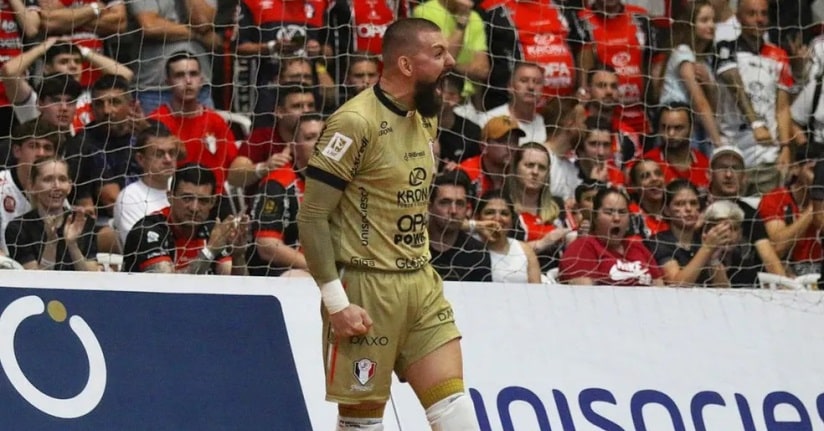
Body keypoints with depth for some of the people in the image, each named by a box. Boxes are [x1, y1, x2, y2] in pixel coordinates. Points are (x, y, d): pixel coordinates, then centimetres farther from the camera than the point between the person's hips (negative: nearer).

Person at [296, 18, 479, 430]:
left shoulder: (424, 120, 11)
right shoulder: (356, 122, -14)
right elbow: (311, 216, -16)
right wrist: (336, 301, -19)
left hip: (420, 284, 8)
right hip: (366, 288, -8)